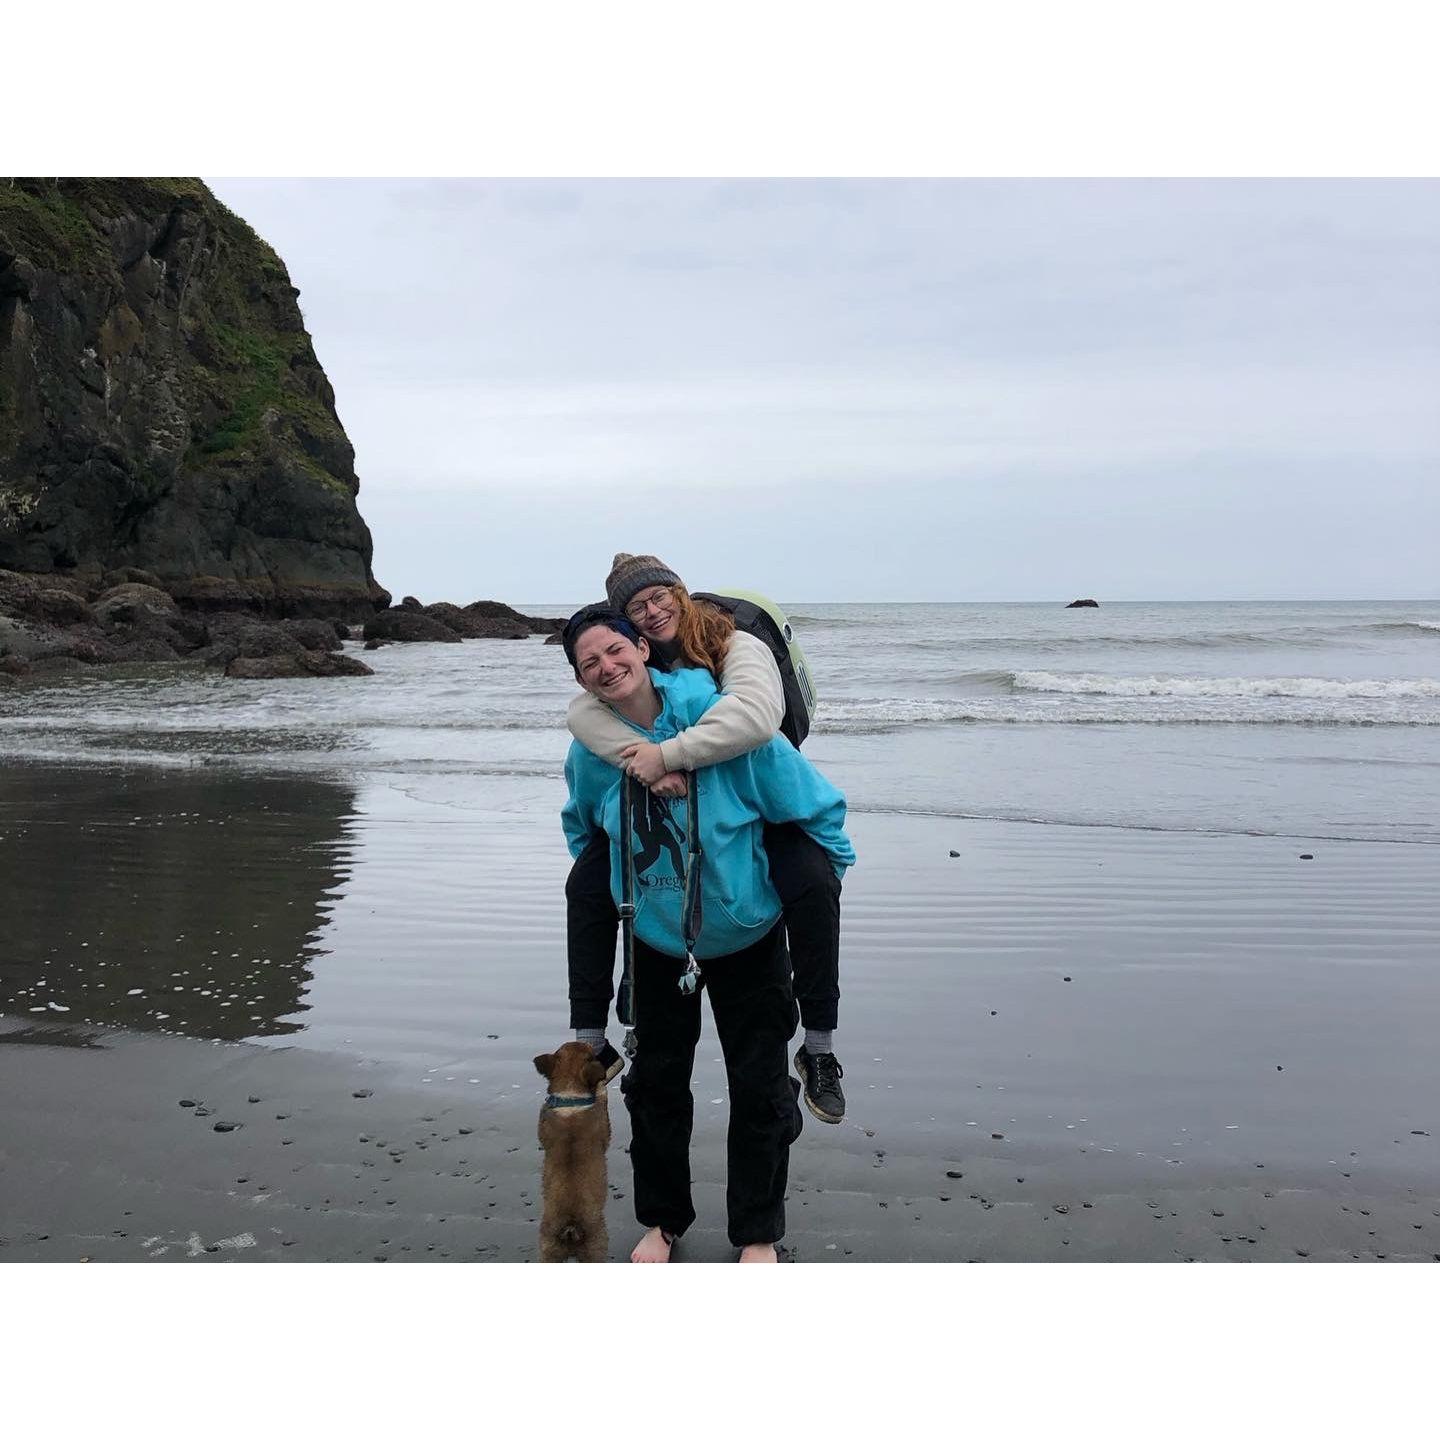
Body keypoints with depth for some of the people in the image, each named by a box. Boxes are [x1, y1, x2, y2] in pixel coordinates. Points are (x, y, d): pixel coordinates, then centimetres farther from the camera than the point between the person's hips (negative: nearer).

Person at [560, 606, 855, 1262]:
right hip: (656, 942, 3)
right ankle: (661, 1219, 34)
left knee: (759, 1087, 4)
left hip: (748, 937, -3)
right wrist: (613, 891, 16)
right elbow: (581, 829, 13)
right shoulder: (590, 750, -12)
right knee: (656, 1082, 13)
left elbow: (817, 806, -15)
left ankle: (757, 1233, 23)